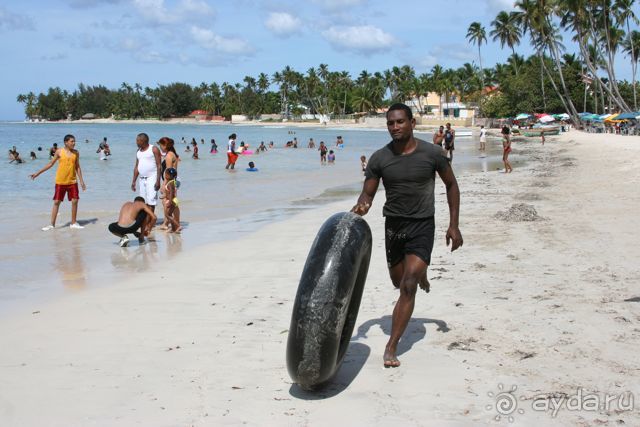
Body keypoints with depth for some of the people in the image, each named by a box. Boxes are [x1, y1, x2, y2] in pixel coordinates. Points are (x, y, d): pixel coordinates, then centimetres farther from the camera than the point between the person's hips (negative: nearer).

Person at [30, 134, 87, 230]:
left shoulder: (76, 153, 2)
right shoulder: (59, 152, -4)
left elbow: (77, 167, 7)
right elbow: (50, 164, 4)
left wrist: (81, 181, 3)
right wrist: (38, 173, 3)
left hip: (72, 181, 2)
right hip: (60, 182, -2)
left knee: (75, 201, 0)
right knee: (56, 202, 1)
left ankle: (73, 223, 14)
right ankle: (52, 224, 7)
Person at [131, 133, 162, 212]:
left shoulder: (154, 149, -5)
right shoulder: (138, 151, 15)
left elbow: (159, 166, -9)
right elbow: (136, 167, 19)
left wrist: (158, 181, -16)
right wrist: (134, 181, 14)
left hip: (151, 178, -6)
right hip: (141, 178, 7)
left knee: (151, 202, -11)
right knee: (143, 202, 4)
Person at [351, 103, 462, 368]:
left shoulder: (432, 154, -9)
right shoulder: (379, 158, -5)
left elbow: (451, 185, 4)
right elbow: (368, 193, 0)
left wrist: (453, 225, 0)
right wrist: (361, 207, -26)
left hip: (422, 226, -3)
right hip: (393, 225, 3)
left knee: (408, 287, -14)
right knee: (399, 282, 20)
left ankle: (391, 347, -9)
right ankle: (420, 273, 58)